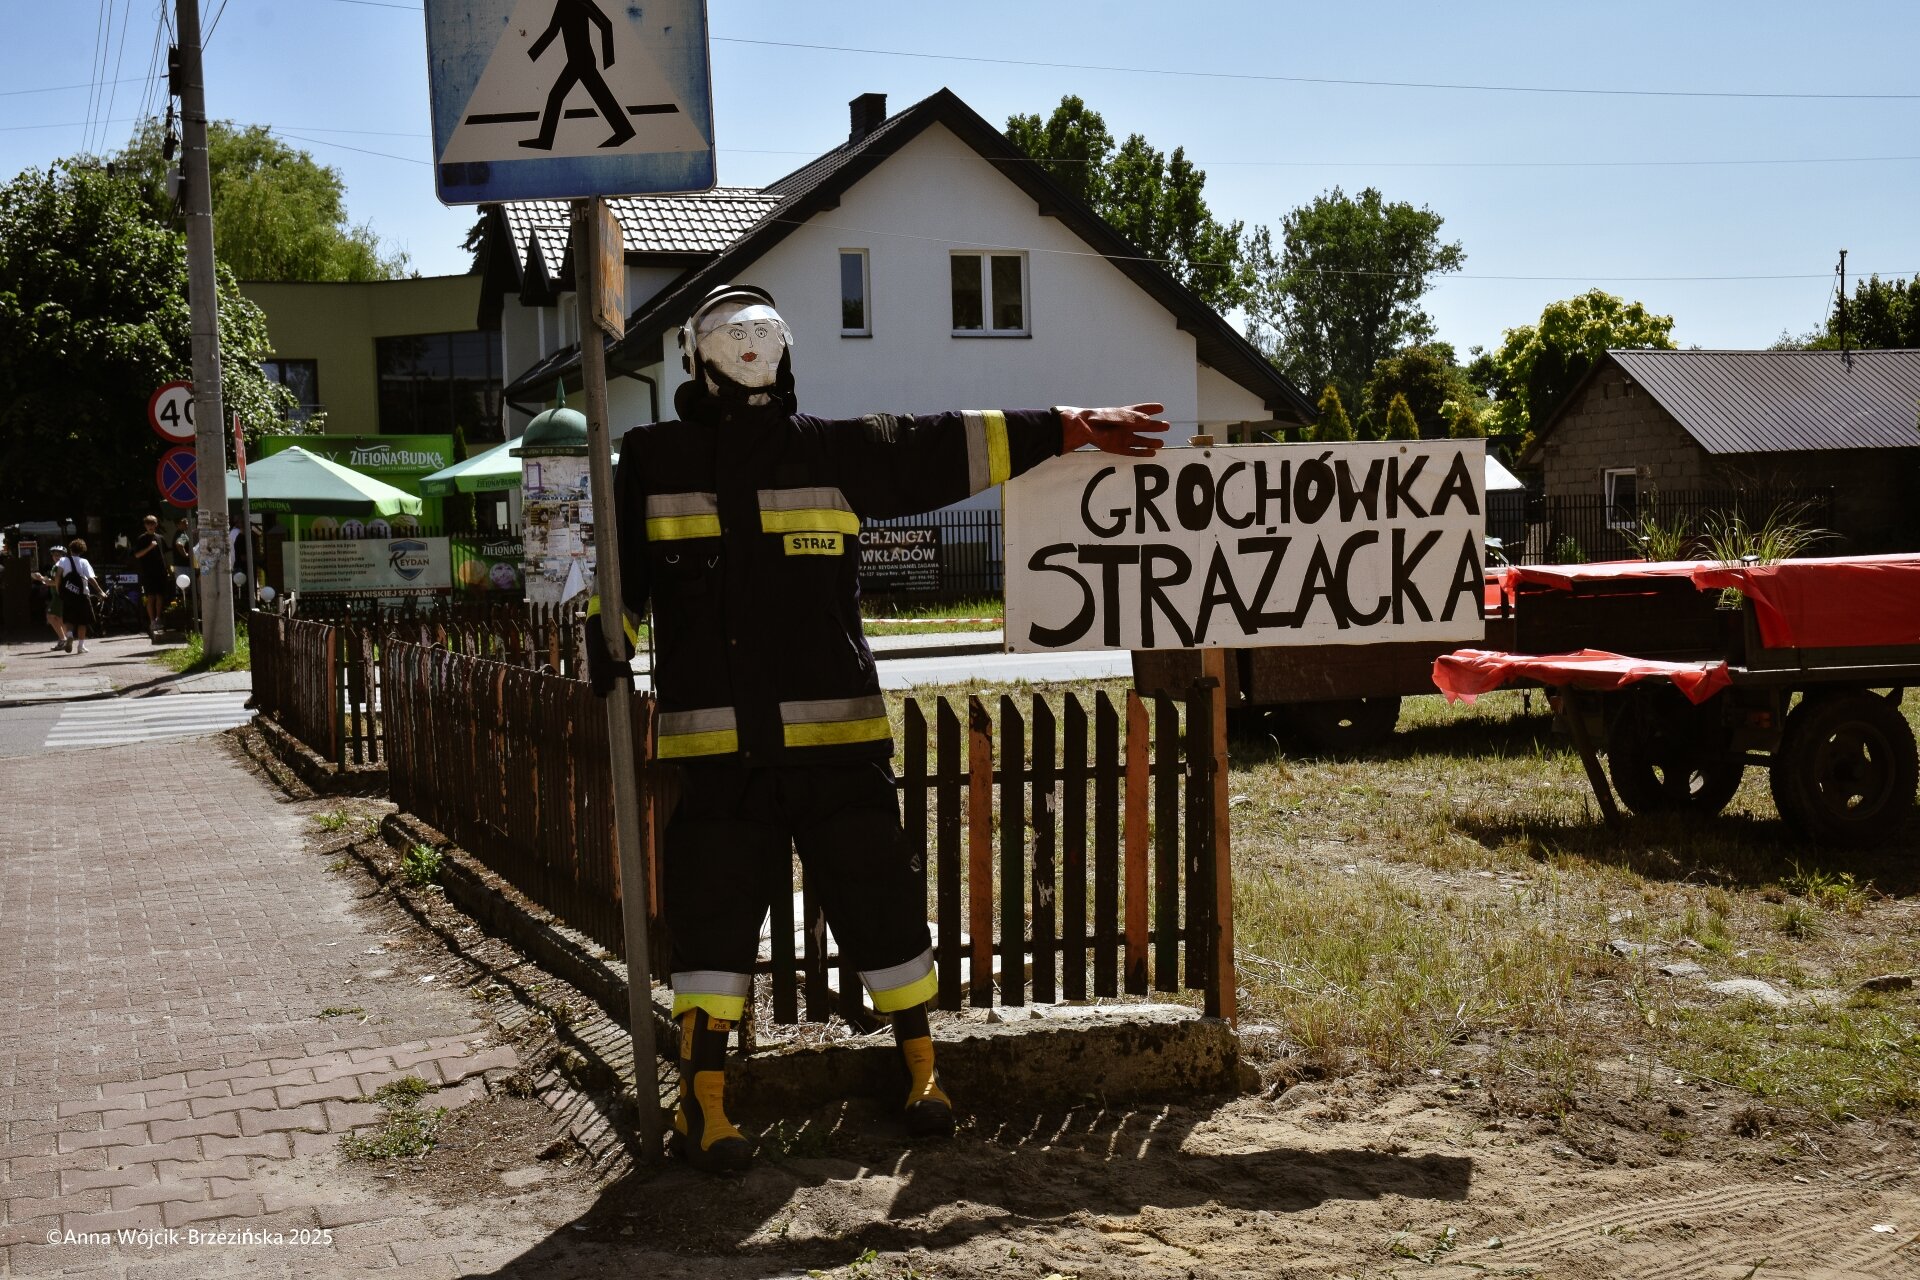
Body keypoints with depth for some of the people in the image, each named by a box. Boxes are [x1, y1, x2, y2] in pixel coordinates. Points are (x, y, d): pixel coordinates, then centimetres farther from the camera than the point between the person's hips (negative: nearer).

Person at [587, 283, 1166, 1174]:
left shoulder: (836, 452, 9)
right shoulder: (652, 462, 9)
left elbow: (946, 449, 7)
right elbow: (615, 583, 15)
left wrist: (1070, 428, 3)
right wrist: (604, 675, 6)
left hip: (838, 737, 1)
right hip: (714, 743, -1)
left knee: (880, 906, 6)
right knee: (713, 921, 2)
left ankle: (923, 1073, 21)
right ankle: (703, 1106, 11)